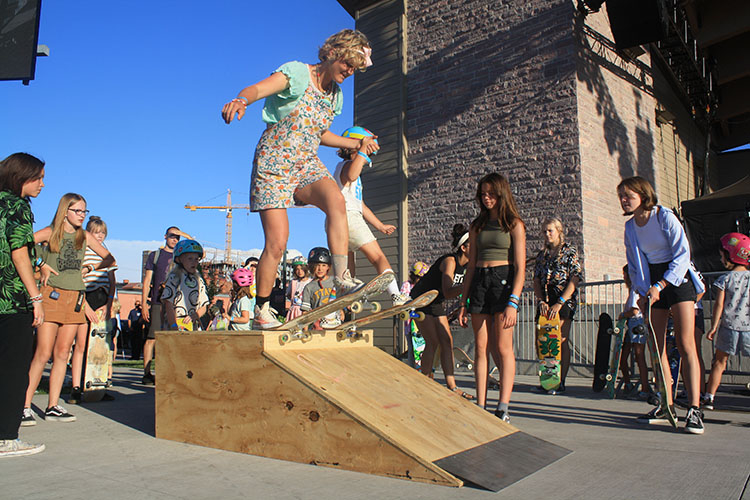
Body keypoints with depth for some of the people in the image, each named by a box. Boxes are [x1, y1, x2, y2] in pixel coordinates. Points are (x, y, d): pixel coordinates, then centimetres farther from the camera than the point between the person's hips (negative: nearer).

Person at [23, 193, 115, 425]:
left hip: (75, 298, 4)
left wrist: (89, 268, 4)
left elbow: (109, 259, 18)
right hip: (51, 295, -4)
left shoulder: (85, 236, 12)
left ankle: (53, 407, 10)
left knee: (62, 353, 4)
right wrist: (41, 266, -10)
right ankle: (25, 406, 2)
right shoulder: (50, 233, 2)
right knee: (43, 354, -7)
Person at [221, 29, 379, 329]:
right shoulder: (298, 73, -7)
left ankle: (342, 279, -31)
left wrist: (357, 144, 18)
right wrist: (242, 99, -47)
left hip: (307, 165, 5)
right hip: (274, 164, -5)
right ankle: (261, 311, 5)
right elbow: (258, 89, -24)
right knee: (277, 242, -11)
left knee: (336, 200, -30)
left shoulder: (335, 95, 13)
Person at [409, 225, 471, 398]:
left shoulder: (468, 264, -2)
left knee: (447, 342, 1)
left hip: (436, 303, 8)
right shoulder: (449, 261, -26)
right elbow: (448, 293, -37)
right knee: (433, 343, -12)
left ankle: (452, 387, 3)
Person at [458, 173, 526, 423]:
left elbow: (520, 267, -6)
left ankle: (503, 408, -3)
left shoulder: (514, 224, 2)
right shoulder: (477, 226, 16)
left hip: (504, 281, -4)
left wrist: (513, 302, -17)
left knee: (503, 348, -5)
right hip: (479, 283, 5)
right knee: (481, 348, 2)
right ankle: (480, 406, 5)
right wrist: (464, 302, 11)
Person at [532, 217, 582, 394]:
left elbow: (574, 280, -9)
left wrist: (559, 303, -16)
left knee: (561, 340, -7)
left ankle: (560, 382, -1)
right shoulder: (542, 254, 15)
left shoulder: (570, 251, 0)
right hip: (545, 302, 5)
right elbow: (536, 280, 11)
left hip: (565, 301, -5)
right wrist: (541, 301, -5)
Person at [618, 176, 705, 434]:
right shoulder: (630, 227, 7)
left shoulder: (665, 217, -10)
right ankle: (665, 404, 10)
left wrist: (660, 285, -21)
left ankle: (694, 408, -12)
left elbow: (682, 255, -14)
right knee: (657, 347, 3)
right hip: (652, 285, 6)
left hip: (677, 279, -6)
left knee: (685, 344, -12)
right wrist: (641, 292, 1)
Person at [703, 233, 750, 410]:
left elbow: (719, 304, -5)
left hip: (728, 327, -1)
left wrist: (713, 327, -1)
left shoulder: (724, 279, -2)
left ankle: (709, 397, 11)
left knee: (719, 362, 8)